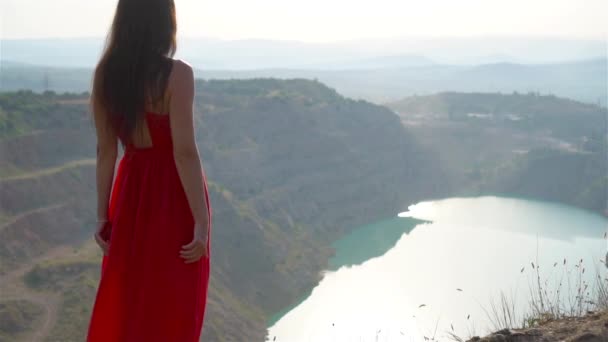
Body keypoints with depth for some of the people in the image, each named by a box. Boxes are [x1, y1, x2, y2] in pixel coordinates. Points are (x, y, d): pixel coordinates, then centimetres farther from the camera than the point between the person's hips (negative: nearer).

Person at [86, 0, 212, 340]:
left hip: (133, 189, 6)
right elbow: (185, 151, -21)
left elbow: (105, 150, 2)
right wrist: (202, 221, -17)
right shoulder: (177, 74, -18)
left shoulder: (105, 73, -2)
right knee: (173, 304, 9)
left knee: (123, 296, 20)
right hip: (174, 191, -5)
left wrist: (103, 214, 8)